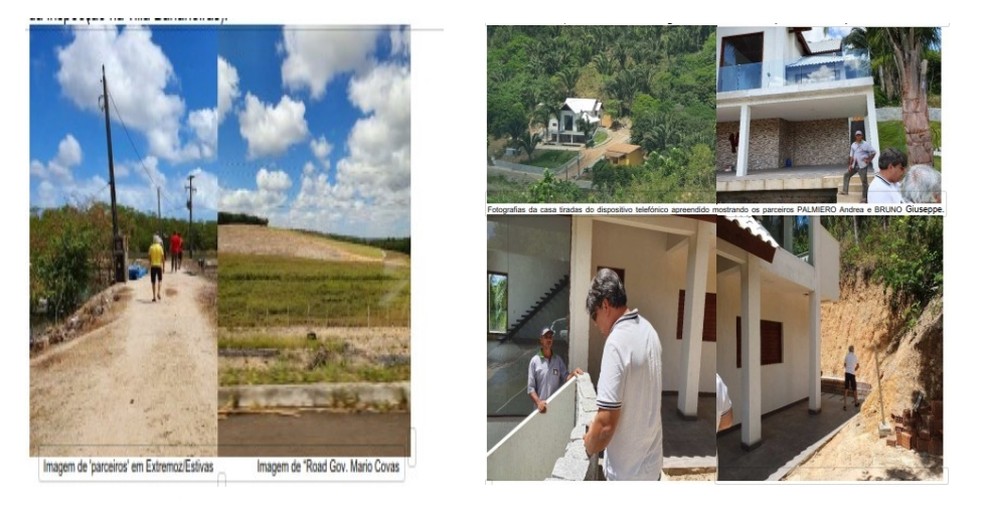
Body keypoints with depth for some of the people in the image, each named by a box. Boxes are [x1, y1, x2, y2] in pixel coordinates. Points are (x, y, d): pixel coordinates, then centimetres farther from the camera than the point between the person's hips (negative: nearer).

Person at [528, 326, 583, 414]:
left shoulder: (558, 360, 8)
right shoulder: (534, 361, -2)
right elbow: (530, 388, -4)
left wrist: (572, 373, -20)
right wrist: (538, 402, -18)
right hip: (541, 407, -3)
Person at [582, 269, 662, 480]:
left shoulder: (617, 342, -25)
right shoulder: (649, 331, 2)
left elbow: (606, 424, -28)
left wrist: (588, 447, -8)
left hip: (626, 471, -7)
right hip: (652, 461, 8)